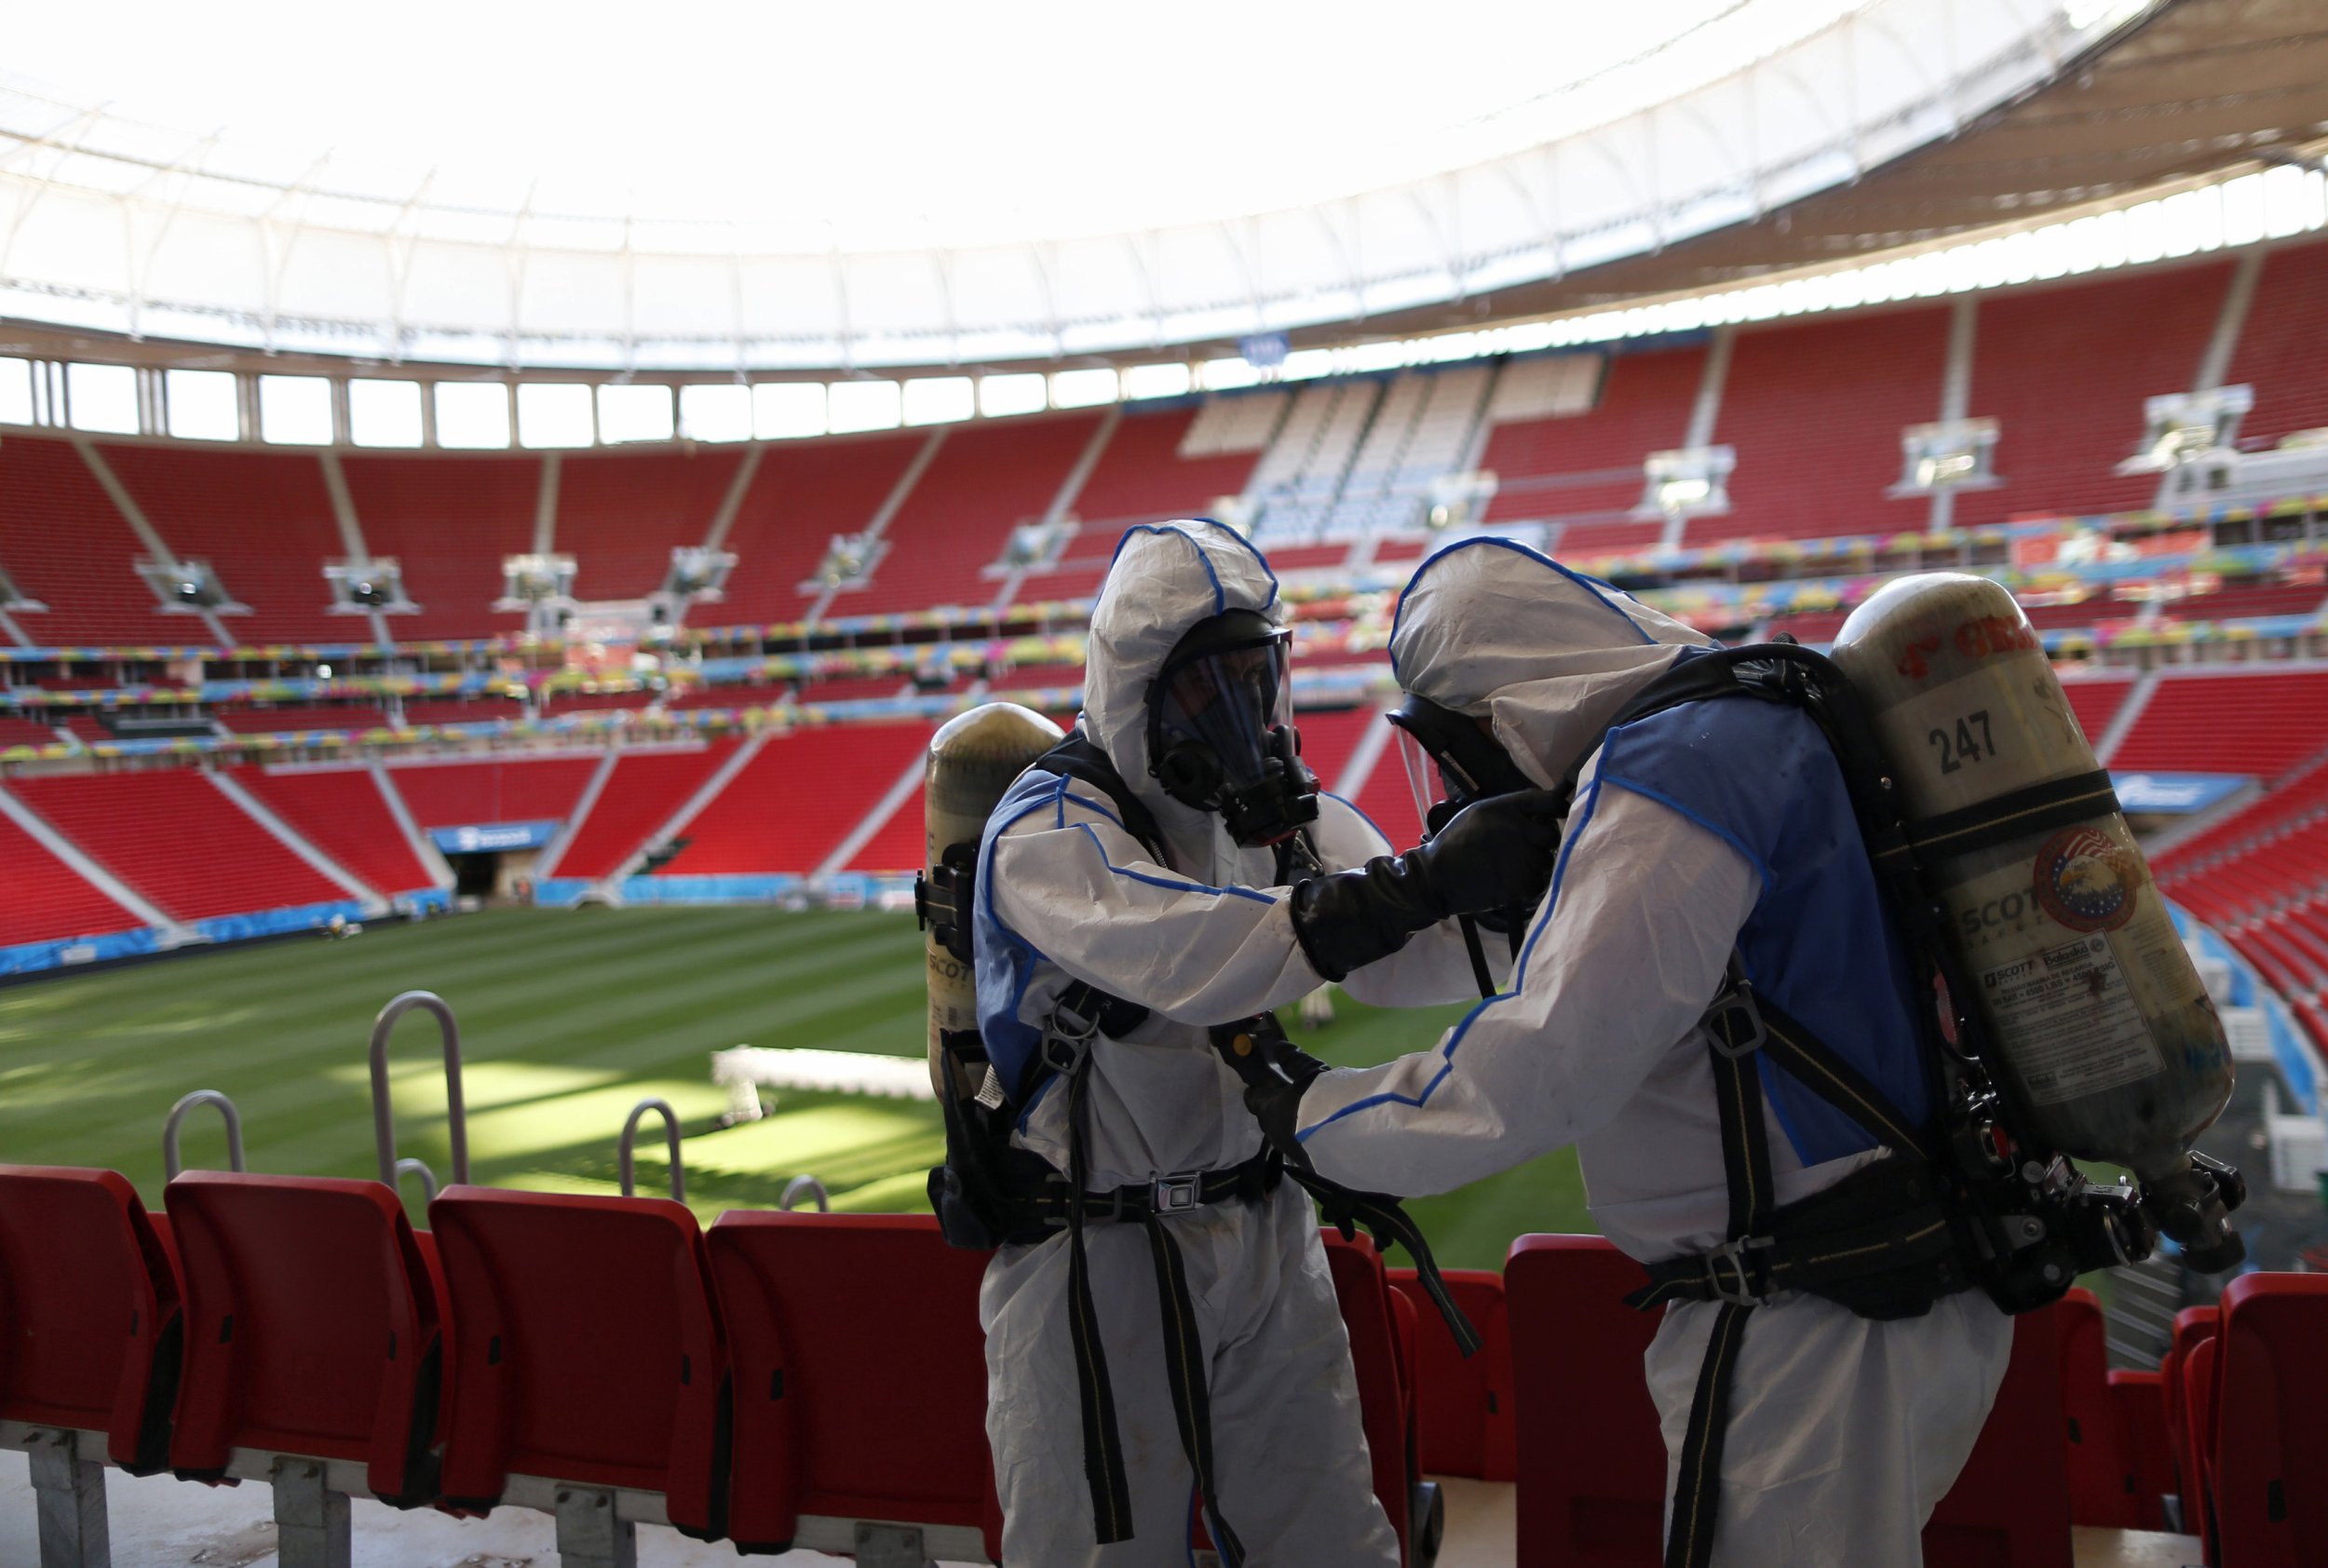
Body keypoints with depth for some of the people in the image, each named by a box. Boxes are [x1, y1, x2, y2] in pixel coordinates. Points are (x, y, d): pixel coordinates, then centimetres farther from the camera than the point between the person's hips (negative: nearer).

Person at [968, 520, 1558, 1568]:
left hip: (1265, 1236, 5)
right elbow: (1184, 960, -34)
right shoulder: (1048, 831, -16)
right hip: (1094, 1255, -5)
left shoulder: (1286, 809, 3)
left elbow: (1409, 964, -8)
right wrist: (1424, 879, -39)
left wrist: (1517, 886, -27)